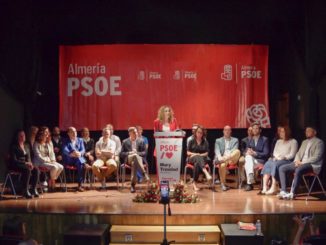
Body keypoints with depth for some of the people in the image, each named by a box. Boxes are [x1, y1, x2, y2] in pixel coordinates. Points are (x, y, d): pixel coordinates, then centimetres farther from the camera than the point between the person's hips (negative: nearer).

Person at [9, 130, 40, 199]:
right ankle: (25, 191, -30)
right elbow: (14, 160, -14)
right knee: (27, 170, -36)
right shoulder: (14, 146, -6)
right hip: (15, 166, -6)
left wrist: (30, 163, -9)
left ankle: (34, 189, -18)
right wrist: (25, 163, -22)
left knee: (36, 170, -23)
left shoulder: (26, 146, 15)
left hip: (25, 164, 6)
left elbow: (29, 158, 15)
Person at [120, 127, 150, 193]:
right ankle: (144, 173, -51)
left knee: (134, 163, -39)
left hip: (139, 158, 1)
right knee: (135, 155, -40)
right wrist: (129, 153, -11)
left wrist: (137, 153, -10)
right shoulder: (125, 142, 13)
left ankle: (133, 184, -46)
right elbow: (121, 154, 8)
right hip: (128, 159, -1)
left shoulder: (141, 141, 15)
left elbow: (144, 153, 10)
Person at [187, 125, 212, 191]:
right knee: (198, 157, -40)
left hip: (202, 158, 1)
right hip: (192, 158, -1)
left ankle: (194, 183, -43)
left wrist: (200, 155, -10)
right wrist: (195, 154, -9)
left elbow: (206, 153, 8)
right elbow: (188, 152, 8)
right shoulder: (191, 141, 13)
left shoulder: (205, 142, 15)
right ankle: (206, 173, -65)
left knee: (197, 163, -38)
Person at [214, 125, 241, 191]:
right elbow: (217, 151, 3)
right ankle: (223, 184, -28)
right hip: (222, 158, -1)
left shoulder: (235, 140, 21)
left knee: (237, 151, -32)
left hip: (232, 158, 1)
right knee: (222, 165, -37)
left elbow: (234, 150, 2)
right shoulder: (218, 140, 20)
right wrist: (220, 157, -21)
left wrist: (228, 156, -21)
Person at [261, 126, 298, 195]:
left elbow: (292, 155, -4)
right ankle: (265, 187, -38)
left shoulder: (293, 142, 6)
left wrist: (283, 157, -16)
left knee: (275, 164, -36)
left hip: (287, 161, -5)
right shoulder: (278, 141, 25)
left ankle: (273, 188, -40)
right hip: (277, 160, 5)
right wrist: (276, 157, -3)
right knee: (267, 164, -27)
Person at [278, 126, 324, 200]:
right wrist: (297, 161, -3)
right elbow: (298, 153, 21)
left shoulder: (319, 142, -1)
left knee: (298, 170, -39)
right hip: (300, 163, 8)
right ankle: (283, 191, -16)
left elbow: (317, 157, -12)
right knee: (282, 168, -8)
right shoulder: (304, 142, 23)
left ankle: (292, 193, -34)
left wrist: (303, 162, -18)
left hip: (312, 165, -8)